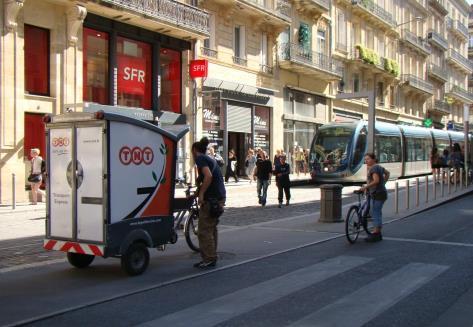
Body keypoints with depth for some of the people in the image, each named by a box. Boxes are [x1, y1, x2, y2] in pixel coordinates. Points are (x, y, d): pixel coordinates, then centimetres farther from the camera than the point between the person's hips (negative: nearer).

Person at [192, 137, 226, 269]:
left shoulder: (200, 158, -7)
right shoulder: (210, 159, 20)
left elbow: (208, 176, -22)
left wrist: (201, 193, -17)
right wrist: (199, 189, 35)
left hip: (211, 198, -9)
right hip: (220, 197, 10)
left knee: (204, 231, -4)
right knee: (212, 229, 17)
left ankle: (208, 259, -2)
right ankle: (212, 257, 22)